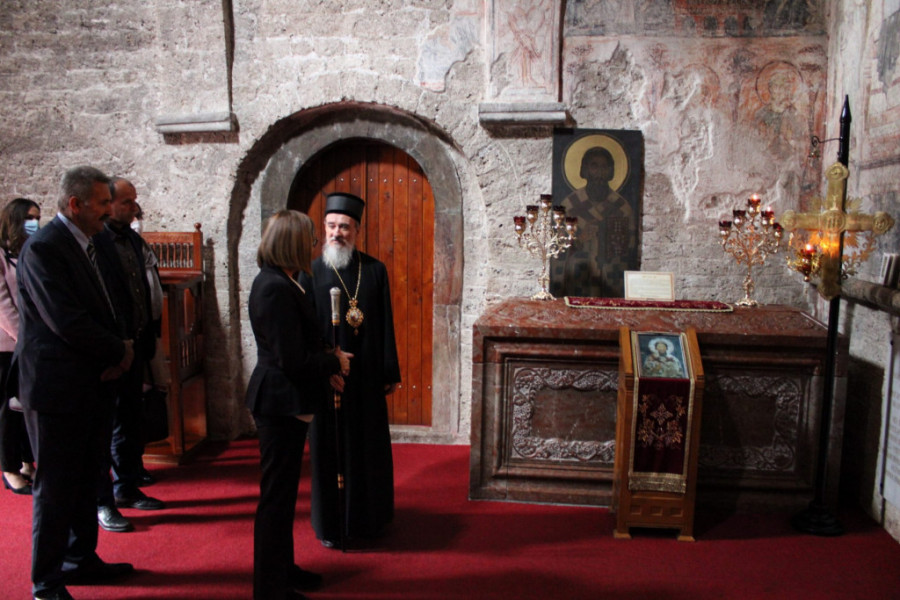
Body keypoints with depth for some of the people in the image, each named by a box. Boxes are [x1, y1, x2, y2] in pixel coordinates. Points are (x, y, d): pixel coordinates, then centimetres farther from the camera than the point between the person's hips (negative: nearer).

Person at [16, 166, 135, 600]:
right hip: (58, 388, -8)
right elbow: (66, 321, -23)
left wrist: (118, 350, -2)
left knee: (85, 481, 18)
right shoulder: (44, 248, -16)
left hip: (92, 384, 8)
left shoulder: (86, 245, 12)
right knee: (56, 488, 3)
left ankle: (81, 560, 32)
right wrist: (119, 352, -13)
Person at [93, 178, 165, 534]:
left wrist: (148, 335, 12)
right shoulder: (92, 241, -14)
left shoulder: (133, 239, 12)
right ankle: (101, 501, 12)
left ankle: (126, 489, 30)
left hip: (134, 345, 8)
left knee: (129, 422, 17)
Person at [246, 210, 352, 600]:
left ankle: (282, 568, 36)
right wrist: (335, 363, -9)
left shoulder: (278, 283, 9)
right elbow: (293, 361, -24)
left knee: (282, 493, 21)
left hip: (283, 403, 10)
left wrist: (327, 361, 5)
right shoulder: (276, 289, -22)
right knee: (276, 496, 2)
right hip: (282, 403, -10)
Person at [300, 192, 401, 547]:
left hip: (367, 375, 2)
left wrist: (391, 373, 2)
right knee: (329, 447, 7)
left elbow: (386, 326, 4)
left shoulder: (375, 271, 3)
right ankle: (330, 524, 22)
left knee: (370, 446, 12)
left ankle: (371, 517, 31)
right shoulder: (312, 272, -2)